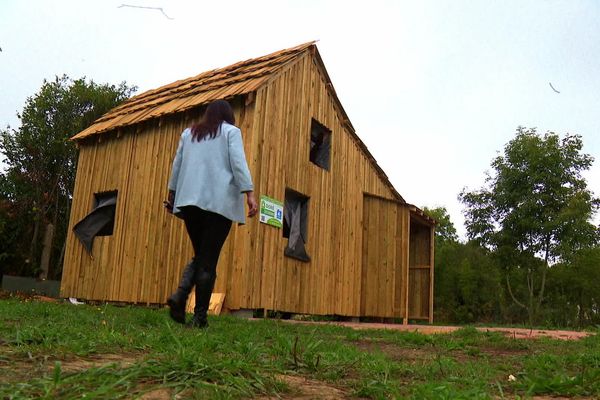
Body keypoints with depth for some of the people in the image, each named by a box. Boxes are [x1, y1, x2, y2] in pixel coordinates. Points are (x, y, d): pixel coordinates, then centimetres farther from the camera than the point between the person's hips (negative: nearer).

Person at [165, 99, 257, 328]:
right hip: (220, 201, -4)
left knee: (199, 255, 14)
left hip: (190, 200, 4)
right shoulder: (231, 131, 9)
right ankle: (200, 317, -3)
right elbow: (238, 162, -5)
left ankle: (180, 296, -9)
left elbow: (177, 165, 20)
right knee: (209, 260, -2)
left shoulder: (189, 133, 22)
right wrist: (249, 193, -10)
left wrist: (172, 194, 26)